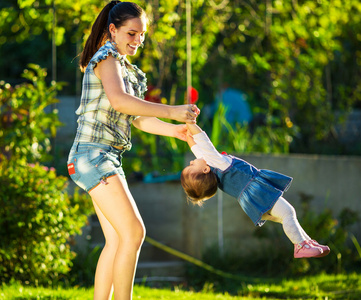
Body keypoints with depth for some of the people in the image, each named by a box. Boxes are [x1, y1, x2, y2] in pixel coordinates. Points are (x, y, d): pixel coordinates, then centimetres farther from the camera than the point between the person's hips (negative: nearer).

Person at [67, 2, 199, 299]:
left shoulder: (127, 68, 21)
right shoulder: (107, 57, -9)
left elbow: (138, 117, 20)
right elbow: (118, 101, -27)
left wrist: (175, 130, 6)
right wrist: (172, 111, -27)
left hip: (108, 158, 10)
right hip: (93, 154, -10)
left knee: (117, 240, 7)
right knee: (133, 232, -16)